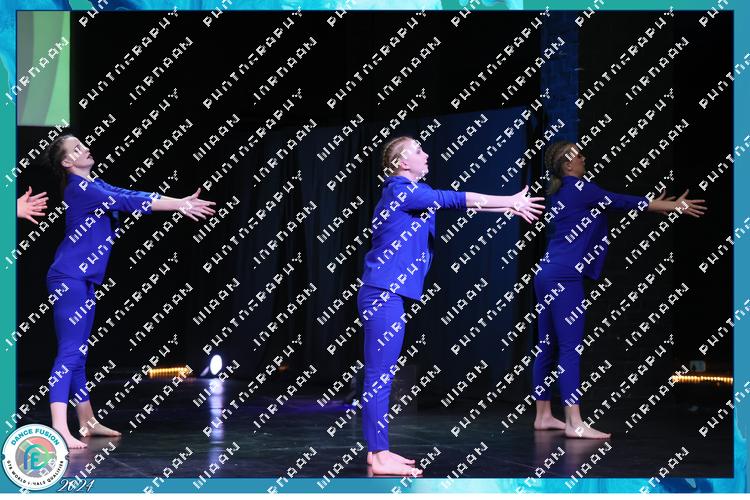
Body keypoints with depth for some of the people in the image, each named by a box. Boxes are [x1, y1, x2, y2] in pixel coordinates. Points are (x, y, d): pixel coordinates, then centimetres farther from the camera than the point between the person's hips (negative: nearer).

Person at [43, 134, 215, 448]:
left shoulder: (95, 186, 16)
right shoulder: (79, 189, -14)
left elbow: (136, 196, 11)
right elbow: (128, 202, -19)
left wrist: (180, 202, 1)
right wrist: (178, 206, -17)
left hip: (83, 281, 10)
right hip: (69, 278, -10)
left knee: (78, 354, 15)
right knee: (69, 353, -15)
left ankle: (87, 422, 22)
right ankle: (59, 430, -21)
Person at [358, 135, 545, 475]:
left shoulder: (410, 192, 18)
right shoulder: (402, 191, -11)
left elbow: (456, 204, 20)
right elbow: (455, 200, -12)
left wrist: (509, 204, 16)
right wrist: (509, 202, -6)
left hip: (383, 296, 10)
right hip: (383, 296, -10)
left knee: (378, 378, 11)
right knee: (379, 378, -8)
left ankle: (377, 451, 14)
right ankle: (380, 458, -8)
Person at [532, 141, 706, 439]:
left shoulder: (560, 193, 19)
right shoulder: (579, 188, -7)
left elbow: (615, 204, 27)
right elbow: (623, 203, -3)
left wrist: (652, 205, 31)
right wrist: (674, 206, 4)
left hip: (547, 276, 10)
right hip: (564, 277, -10)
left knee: (547, 347, 11)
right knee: (570, 348, -13)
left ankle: (543, 415, 16)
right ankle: (574, 423, -18)